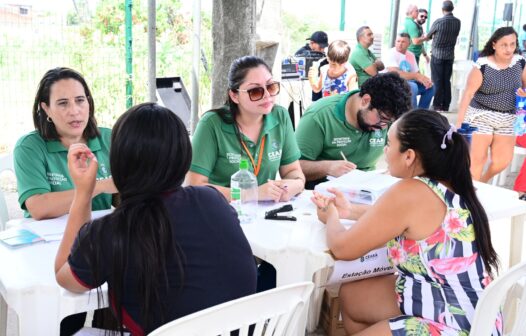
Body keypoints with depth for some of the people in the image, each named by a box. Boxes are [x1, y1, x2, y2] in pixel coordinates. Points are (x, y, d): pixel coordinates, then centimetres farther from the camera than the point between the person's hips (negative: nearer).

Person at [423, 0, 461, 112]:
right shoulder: (457, 22, 0)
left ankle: (437, 105, 2)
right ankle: (445, 106, 11)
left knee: (437, 81, 1)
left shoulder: (438, 22, -13)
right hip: (450, 55, 4)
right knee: (447, 81, 9)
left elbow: (428, 36, 2)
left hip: (437, 55, -4)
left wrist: (426, 38, 27)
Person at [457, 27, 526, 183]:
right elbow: (468, 93, -16)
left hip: (507, 119, 5)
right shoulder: (483, 65, -15)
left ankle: (481, 183, 33)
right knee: (478, 158, -2)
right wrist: (460, 121, -21)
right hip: (481, 116, -4)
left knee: (503, 160, 6)